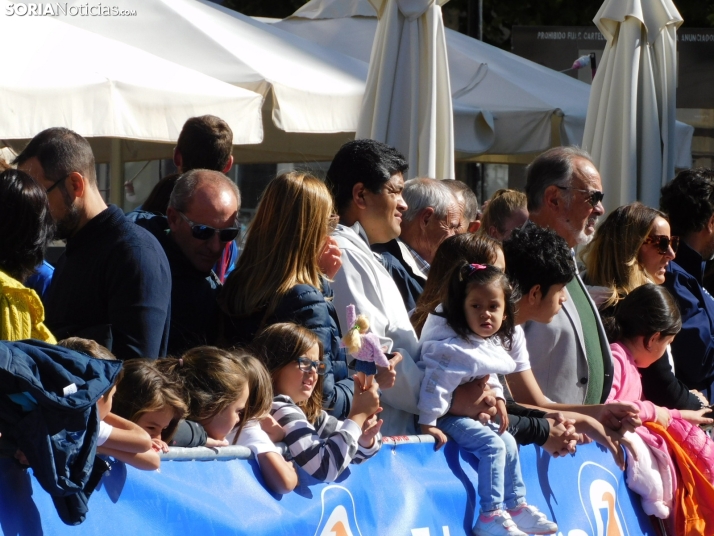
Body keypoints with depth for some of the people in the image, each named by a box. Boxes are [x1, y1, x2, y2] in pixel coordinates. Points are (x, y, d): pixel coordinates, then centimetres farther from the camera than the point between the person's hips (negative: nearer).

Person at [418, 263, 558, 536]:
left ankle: (516, 507, 24)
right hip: (449, 415, -10)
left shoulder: (491, 344, 4)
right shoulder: (451, 346, -26)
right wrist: (428, 425, -31)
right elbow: (436, 382, -30)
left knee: (508, 443, 12)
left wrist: (498, 399, 5)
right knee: (492, 445, -21)